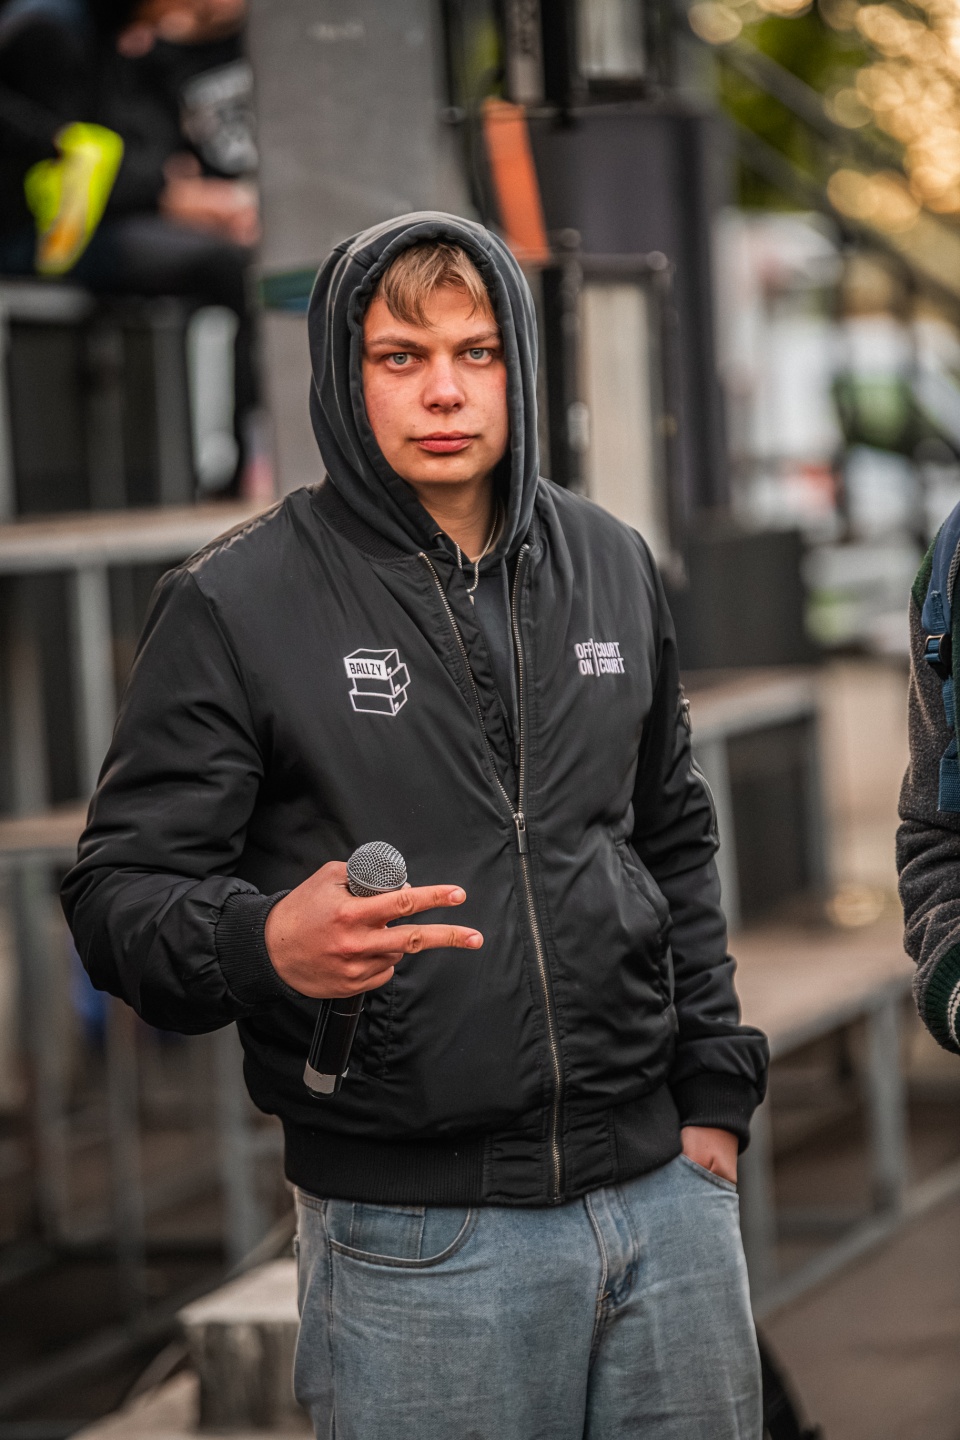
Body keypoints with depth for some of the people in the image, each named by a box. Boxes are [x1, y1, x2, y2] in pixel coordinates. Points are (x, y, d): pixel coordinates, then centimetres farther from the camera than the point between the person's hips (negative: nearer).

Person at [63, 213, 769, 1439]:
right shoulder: (238, 602, -5)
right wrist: (264, 946, -27)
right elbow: (119, 891, -7)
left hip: (664, 1193, 4)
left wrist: (711, 1092, 13)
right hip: (412, 1239, -4)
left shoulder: (612, 567, 10)